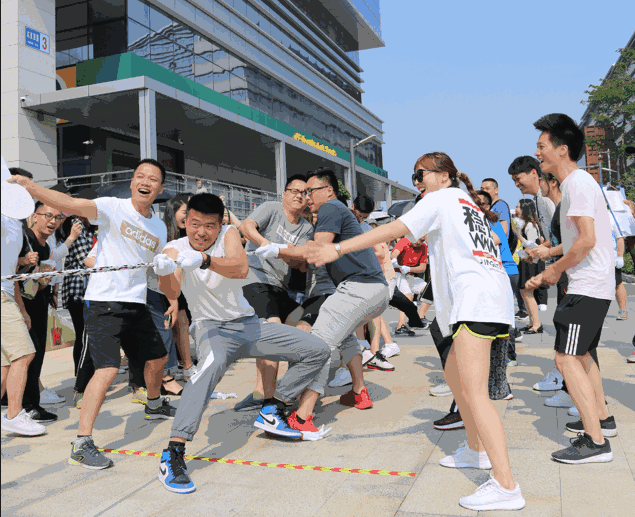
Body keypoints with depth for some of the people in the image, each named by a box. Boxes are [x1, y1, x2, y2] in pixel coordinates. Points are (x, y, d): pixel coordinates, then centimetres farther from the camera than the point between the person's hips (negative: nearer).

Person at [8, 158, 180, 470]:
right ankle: (81, 444, -11)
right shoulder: (113, 208, -8)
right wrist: (28, 185, -38)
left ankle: (154, 406, 49)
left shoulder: (159, 228, 11)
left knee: (158, 358, 20)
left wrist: (168, 265, -1)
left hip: (136, 304, 7)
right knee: (107, 369, -19)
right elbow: (70, 204, -24)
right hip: (103, 302, -7)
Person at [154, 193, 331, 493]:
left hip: (248, 324, 4)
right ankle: (172, 453, -39)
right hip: (211, 327, -4)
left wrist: (203, 259, -49)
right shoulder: (175, 249, -9)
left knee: (317, 351, -1)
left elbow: (241, 269, -31)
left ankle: (271, 411, 10)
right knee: (212, 363, -40)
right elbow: (171, 294, -28)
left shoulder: (229, 234, -8)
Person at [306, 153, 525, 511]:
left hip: (476, 299, -10)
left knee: (474, 393, -14)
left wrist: (339, 249, -9)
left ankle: (506, 486, -15)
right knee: (454, 374, 21)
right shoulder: (471, 204, 27)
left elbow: (393, 230, -7)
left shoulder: (441, 199, 3)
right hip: (493, 295, 10)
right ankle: (477, 450, 32)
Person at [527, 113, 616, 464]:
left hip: (588, 286, -11)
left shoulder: (578, 183, -16)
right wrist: (550, 271, 20)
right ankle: (602, 419, 35)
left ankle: (596, 442, -6)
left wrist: (555, 270, -12)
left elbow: (587, 240, -25)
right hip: (592, 285, 11)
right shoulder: (575, 183, 16)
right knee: (580, 355, 21)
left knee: (566, 359, -10)